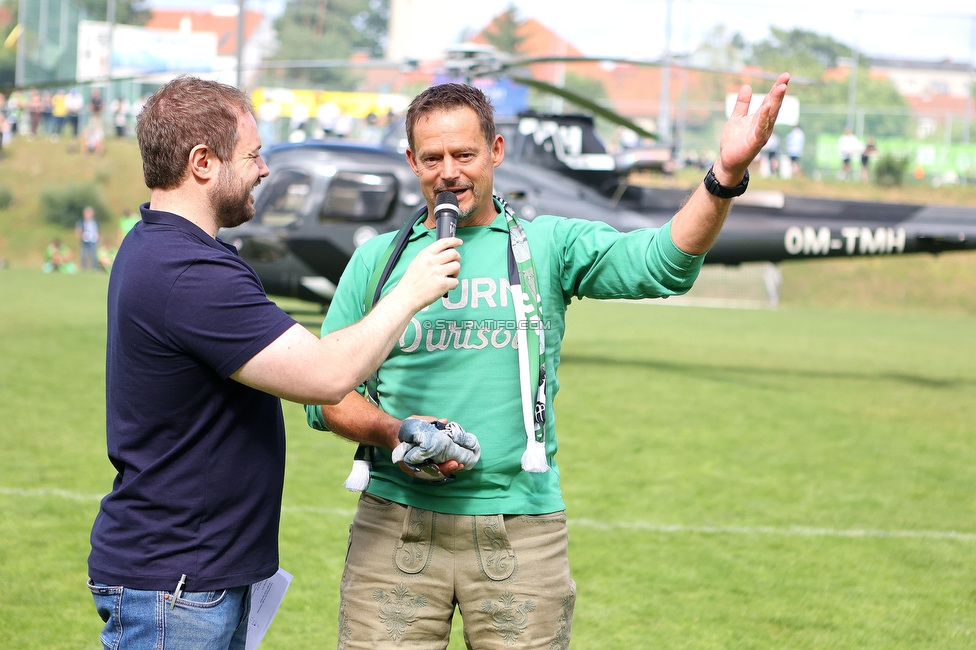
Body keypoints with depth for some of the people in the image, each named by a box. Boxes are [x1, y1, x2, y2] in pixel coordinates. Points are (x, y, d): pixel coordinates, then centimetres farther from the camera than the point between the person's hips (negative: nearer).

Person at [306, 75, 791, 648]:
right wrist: (391, 433, -10)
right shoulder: (376, 260, 11)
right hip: (396, 524, 1)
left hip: (520, 530, -1)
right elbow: (327, 396, 11)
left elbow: (663, 263, -11)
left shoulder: (550, 246, 6)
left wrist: (725, 176, -27)